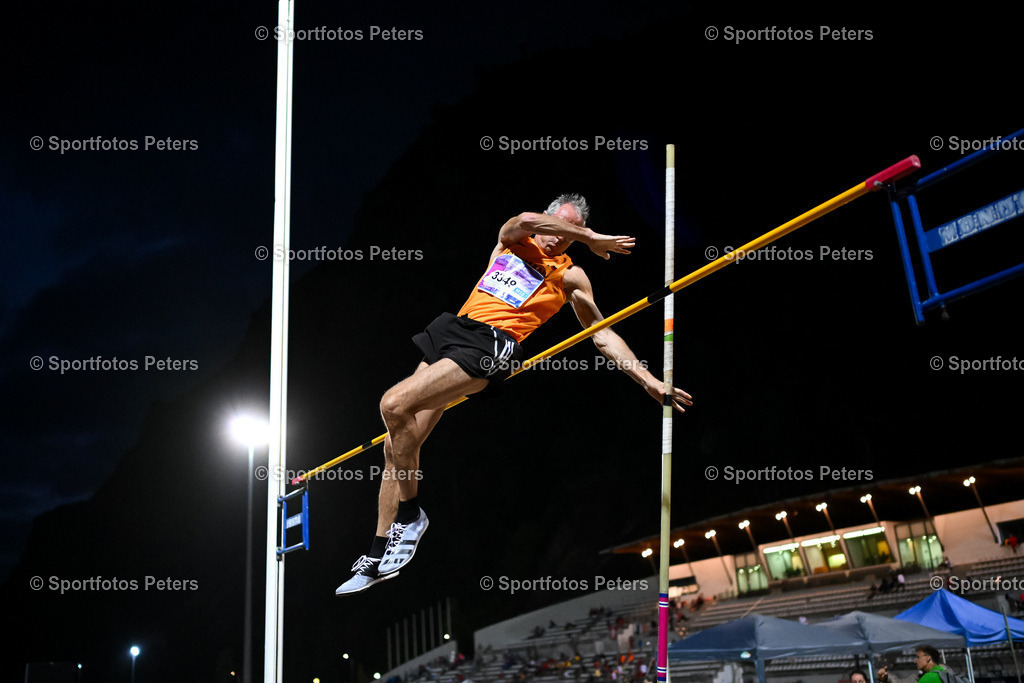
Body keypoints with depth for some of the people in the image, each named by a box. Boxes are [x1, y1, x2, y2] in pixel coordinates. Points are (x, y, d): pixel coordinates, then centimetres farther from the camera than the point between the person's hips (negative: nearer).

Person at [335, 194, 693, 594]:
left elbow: (602, 335, 15)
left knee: (394, 405, -25)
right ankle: (378, 557, 11)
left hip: (491, 345, -5)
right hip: (452, 332, 5)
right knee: (396, 447, 1)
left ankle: (409, 514, -11)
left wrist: (648, 380, 9)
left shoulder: (569, 275, 13)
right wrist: (591, 238, -4)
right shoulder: (511, 241, 20)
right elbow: (525, 220, -3)